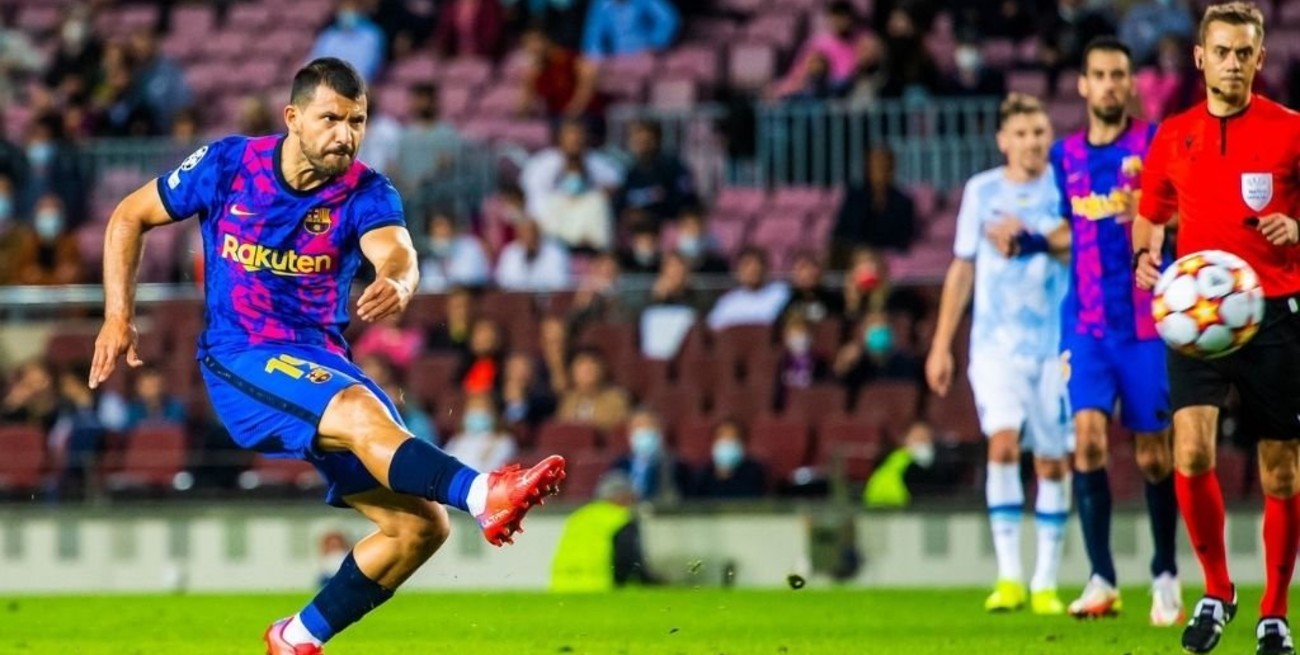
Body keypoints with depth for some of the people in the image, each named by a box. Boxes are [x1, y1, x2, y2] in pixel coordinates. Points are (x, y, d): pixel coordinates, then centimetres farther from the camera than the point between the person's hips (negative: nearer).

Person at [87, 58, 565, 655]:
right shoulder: (228, 165, -3)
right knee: (362, 413, -35)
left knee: (421, 525, -5)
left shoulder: (365, 193, -2)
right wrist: (118, 315, 1)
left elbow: (397, 253, -25)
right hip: (240, 361, -4)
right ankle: (482, 494, -59)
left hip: (323, 366, 4)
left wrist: (396, 283, -49)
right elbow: (129, 217, 9)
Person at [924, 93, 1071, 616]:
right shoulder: (982, 192, 6)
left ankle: (1046, 583, 13)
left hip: (1055, 343, 0)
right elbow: (963, 269, 13)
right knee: (1003, 442, -18)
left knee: (1052, 461, 2)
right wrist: (941, 345, 12)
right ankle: (1009, 576, -15)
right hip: (995, 341, 0)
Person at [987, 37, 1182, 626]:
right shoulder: (1067, 155, 10)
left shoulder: (1154, 142, -2)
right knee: (1088, 435, -15)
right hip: (1087, 322, 2)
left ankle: (1166, 575, 21)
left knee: (1153, 454, 3)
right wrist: (1028, 241, 6)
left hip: (1146, 322, -2)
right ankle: (1102, 579, -10)